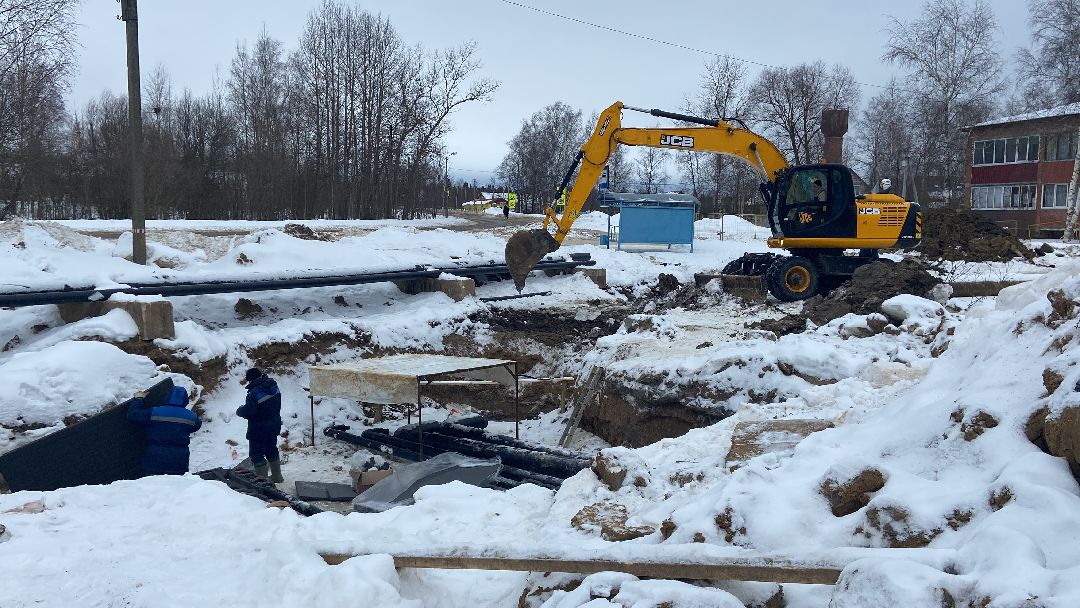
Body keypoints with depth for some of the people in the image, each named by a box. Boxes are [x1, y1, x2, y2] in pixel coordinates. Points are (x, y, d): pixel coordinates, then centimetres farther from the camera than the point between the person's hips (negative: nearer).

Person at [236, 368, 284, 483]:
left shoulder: (254, 393, -26)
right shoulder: (273, 385, -3)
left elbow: (248, 411, -28)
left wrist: (239, 410, -6)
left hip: (259, 429, -8)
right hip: (274, 425, 8)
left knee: (256, 453, 3)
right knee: (271, 450, 23)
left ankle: (262, 478, 1)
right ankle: (277, 476, 32)